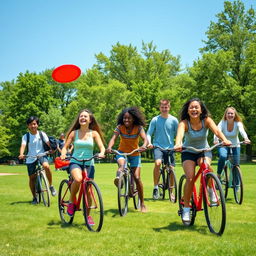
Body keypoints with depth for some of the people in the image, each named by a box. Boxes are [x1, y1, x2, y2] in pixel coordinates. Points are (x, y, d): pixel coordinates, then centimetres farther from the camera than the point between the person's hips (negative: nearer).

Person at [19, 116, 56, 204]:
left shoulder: (42, 134, -1)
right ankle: (34, 197, 20)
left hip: (41, 155, -1)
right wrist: (21, 154, -38)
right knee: (32, 177, 3)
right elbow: (23, 145, -18)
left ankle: (51, 186, -14)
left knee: (46, 166, -32)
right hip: (31, 158, 1)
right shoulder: (26, 136, -3)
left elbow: (48, 142, -10)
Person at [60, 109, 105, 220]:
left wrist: (101, 153, -26)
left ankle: (87, 215, 20)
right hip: (75, 162, -1)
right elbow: (65, 146, 6)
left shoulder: (94, 133, 5)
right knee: (78, 179, -34)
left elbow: (102, 146, -3)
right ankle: (72, 201, -8)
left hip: (89, 164, 2)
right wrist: (63, 154, -16)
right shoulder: (74, 133, 5)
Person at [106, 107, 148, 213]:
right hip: (122, 152, 1)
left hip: (135, 154, -1)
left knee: (137, 178, -8)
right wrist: (109, 147, -49)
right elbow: (113, 138, -27)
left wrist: (144, 146, -53)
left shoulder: (138, 128, -16)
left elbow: (145, 138, -29)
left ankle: (142, 204, 1)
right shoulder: (120, 127, -15)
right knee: (121, 164, -37)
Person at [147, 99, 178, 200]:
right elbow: (149, 133, -2)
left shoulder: (174, 120, 0)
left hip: (170, 147, 2)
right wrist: (149, 142, -18)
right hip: (158, 146, -2)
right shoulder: (155, 120, -2)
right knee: (158, 163, -28)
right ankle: (155, 187, -12)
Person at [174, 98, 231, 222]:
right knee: (190, 178, -20)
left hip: (204, 151, 1)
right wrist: (178, 144, -64)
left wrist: (224, 140, -54)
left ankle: (211, 190, -3)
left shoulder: (206, 120, -16)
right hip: (188, 152, 0)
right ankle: (186, 208, -4)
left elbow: (216, 130, -32)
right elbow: (180, 134, -41)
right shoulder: (184, 123, -20)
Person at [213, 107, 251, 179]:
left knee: (236, 164, -9)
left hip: (235, 146, 1)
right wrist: (216, 140, -55)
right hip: (223, 145, -1)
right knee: (223, 156, -32)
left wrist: (246, 138, -57)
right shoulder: (222, 123, -15)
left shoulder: (238, 123, -15)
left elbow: (242, 131, -35)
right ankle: (218, 175, -14)